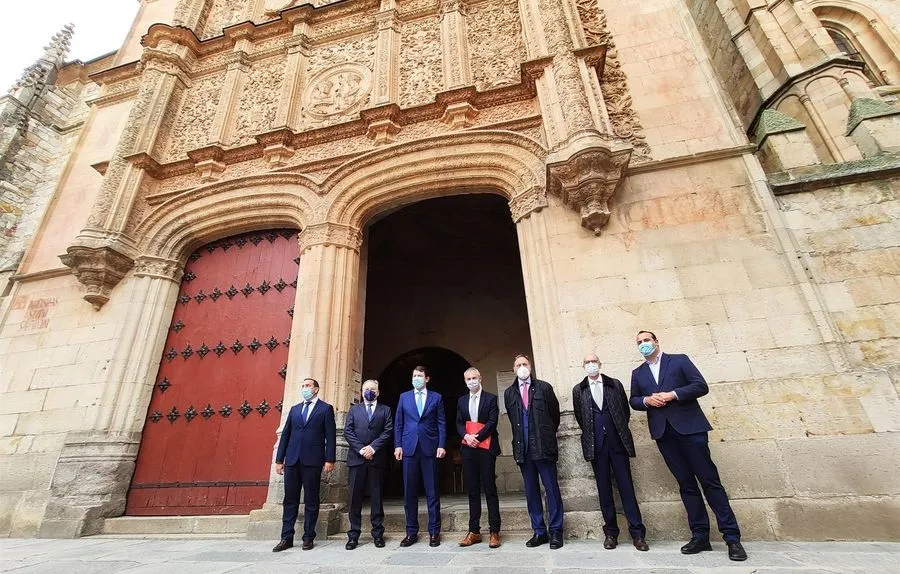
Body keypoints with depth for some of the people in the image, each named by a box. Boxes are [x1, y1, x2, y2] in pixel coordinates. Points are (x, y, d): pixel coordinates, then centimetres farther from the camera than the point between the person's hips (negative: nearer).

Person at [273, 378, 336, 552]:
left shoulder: (326, 408, 2)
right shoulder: (295, 409, 16)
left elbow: (330, 436, -3)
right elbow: (285, 435, 14)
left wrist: (329, 459, -10)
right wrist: (279, 459, 9)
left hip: (312, 460, -4)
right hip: (292, 460, 4)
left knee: (311, 500, 4)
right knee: (290, 500, 8)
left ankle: (308, 537, 15)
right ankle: (286, 538, 18)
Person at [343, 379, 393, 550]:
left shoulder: (385, 410, 11)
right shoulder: (354, 410, 14)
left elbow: (388, 431, 0)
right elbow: (347, 431, 3)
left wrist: (373, 447, -11)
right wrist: (361, 449, -9)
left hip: (377, 458, -1)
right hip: (356, 458, 1)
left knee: (376, 498, 5)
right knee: (355, 498, 3)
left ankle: (378, 534, 14)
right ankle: (353, 535, 12)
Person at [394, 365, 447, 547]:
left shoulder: (436, 398, 7)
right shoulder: (404, 397, 11)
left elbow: (441, 423, 4)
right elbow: (398, 423, 10)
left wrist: (441, 445, -5)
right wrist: (398, 445, 2)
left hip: (429, 448, -1)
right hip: (409, 448, 2)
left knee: (432, 492, 3)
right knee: (409, 492, 6)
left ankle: (434, 532, 14)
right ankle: (411, 532, 18)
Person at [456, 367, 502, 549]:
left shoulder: (490, 398, 2)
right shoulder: (462, 401, 14)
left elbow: (492, 422, -7)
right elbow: (459, 423, 9)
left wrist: (477, 437, -14)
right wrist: (466, 436, -9)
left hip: (485, 448, -4)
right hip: (468, 449, 4)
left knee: (490, 489, 0)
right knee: (472, 491, 8)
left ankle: (494, 531, 8)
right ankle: (474, 531, 15)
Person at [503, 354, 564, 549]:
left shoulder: (544, 387, 0)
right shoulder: (509, 393, 7)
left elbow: (555, 414, 7)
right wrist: (521, 439, 13)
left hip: (544, 446, -3)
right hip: (523, 448, 3)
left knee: (551, 488, 3)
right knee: (531, 491, 10)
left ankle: (556, 531, 15)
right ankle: (539, 531, 21)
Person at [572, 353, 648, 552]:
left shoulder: (615, 384, 7)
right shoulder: (578, 390, 6)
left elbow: (626, 411, 11)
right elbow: (579, 416, 12)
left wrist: (620, 431, 11)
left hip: (617, 442, 0)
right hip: (596, 445, 0)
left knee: (626, 486, 1)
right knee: (604, 489, 6)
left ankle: (637, 533, 9)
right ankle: (611, 533, 15)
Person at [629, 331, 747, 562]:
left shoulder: (679, 360, 4)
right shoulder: (637, 373, 14)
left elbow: (701, 386, -4)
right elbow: (633, 400, 13)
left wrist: (672, 394, -14)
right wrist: (646, 400, -8)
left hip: (689, 427, -3)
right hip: (663, 433, 3)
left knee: (709, 479, -1)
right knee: (686, 483, 7)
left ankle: (732, 536, 7)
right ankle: (700, 536, 13)